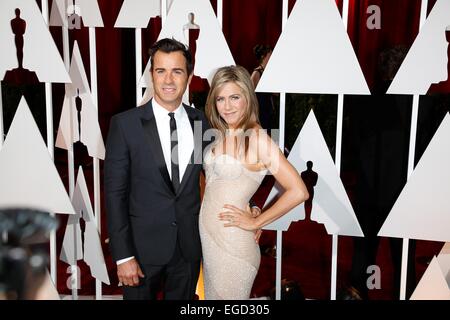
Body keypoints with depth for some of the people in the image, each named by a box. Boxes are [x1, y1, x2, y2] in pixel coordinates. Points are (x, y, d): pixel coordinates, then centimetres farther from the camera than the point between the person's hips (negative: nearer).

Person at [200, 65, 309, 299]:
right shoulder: (220, 135, 4)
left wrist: (255, 222, -14)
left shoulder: (257, 138, -17)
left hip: (232, 242, -7)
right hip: (206, 235, 7)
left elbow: (298, 192, -22)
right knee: (212, 294, 21)